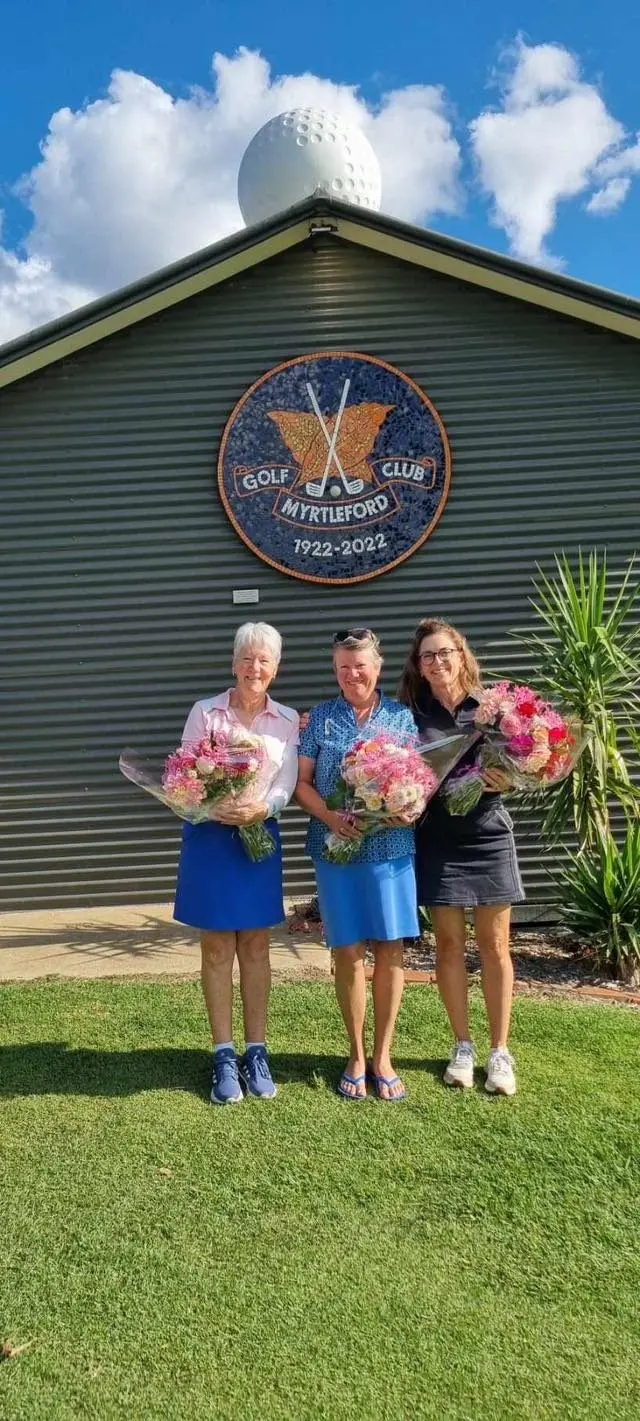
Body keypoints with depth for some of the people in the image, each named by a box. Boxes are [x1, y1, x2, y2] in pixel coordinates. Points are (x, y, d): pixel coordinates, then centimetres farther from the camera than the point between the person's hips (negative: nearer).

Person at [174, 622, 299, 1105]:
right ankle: (224, 1056, 16)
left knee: (256, 946, 9)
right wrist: (217, 809, -22)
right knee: (217, 947, 5)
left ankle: (256, 1052, 20)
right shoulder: (205, 712, -1)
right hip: (210, 836, -1)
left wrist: (260, 808, -23)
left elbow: (287, 785, -4)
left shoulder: (287, 719, 3)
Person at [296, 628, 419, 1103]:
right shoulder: (321, 718, 4)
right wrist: (329, 816, -14)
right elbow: (302, 783, 3)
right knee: (348, 951, 6)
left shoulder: (403, 716, 6)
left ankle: (382, 1056, 20)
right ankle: (357, 1055, 22)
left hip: (391, 848, 1)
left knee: (390, 949, 4)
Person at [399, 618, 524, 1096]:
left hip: (488, 837, 0)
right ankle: (463, 1047, 22)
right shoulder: (411, 716, 1)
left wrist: (505, 782, -17)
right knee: (449, 942, 6)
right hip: (437, 841, 1)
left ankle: (500, 1052, 18)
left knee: (494, 944, 5)